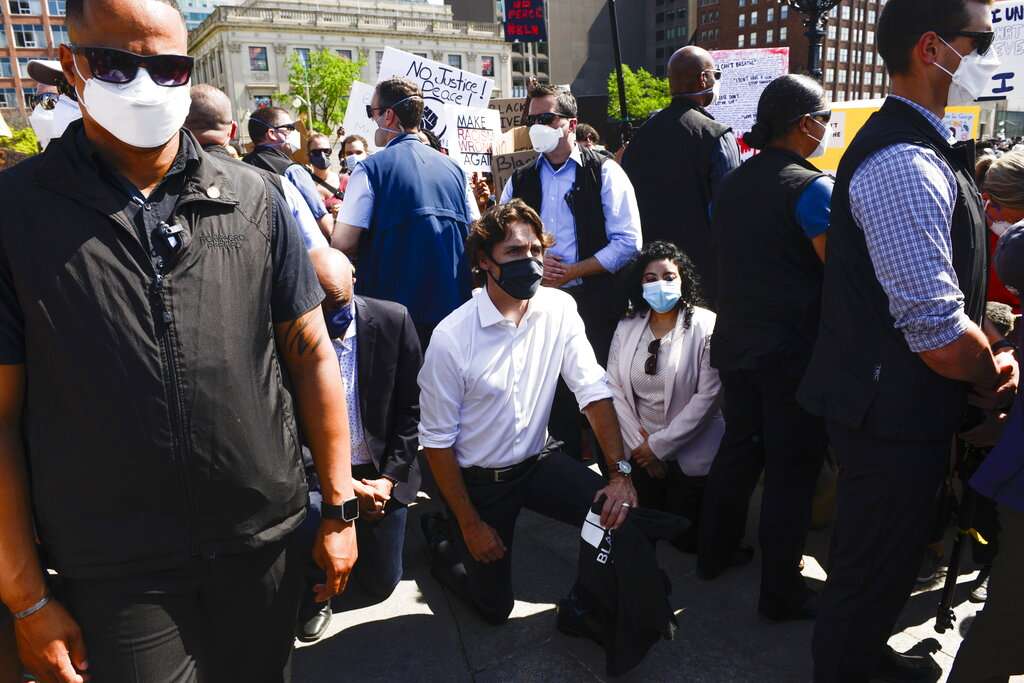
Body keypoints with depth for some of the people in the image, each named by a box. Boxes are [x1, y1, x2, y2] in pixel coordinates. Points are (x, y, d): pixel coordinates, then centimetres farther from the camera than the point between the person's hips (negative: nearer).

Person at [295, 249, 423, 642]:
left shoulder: (393, 321, -9)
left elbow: (412, 408, -3)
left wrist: (390, 477, -9)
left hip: (381, 472, 2)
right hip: (315, 472, -1)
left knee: (378, 586, 7)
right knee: (304, 518, -33)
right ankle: (314, 593, 2)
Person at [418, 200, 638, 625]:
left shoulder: (559, 309, -10)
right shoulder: (451, 338, -22)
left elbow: (593, 390, -11)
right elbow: (437, 439, -15)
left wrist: (620, 471, -22)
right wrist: (471, 524, -12)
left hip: (539, 461, 3)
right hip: (478, 479, -3)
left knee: (622, 516, -17)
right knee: (495, 606, 9)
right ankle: (442, 538, 38)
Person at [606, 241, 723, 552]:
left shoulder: (706, 326, -13)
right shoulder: (627, 327, 1)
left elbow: (707, 395, -17)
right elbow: (614, 388, 0)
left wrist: (659, 445, -14)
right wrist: (639, 443, -8)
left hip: (690, 453, -3)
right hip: (640, 452, 4)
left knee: (686, 538, 3)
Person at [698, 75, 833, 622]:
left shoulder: (731, 184, 8)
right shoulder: (812, 187, -14)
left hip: (735, 344, 7)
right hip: (795, 351, -7)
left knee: (738, 446, 20)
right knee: (792, 465, 4)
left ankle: (716, 552, 33)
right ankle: (781, 592, 15)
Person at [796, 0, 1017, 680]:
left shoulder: (913, 145, 11)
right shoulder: (906, 165, -24)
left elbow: (942, 289, 19)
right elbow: (940, 337, -28)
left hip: (894, 402, 10)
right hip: (897, 415, -10)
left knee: (880, 558, 28)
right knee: (876, 570, 10)